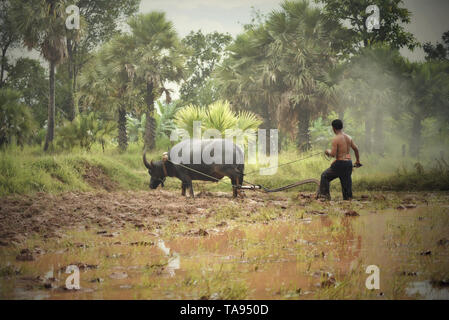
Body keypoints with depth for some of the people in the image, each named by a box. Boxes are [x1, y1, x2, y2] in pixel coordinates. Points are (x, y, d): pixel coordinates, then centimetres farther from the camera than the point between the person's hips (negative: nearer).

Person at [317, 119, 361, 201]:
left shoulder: (336, 139, -14)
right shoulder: (349, 137, 7)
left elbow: (333, 154, -18)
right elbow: (356, 149, 12)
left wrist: (328, 151, 4)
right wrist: (357, 160, 25)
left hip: (339, 163, -6)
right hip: (349, 163, 6)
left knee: (325, 176, 12)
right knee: (346, 181, 14)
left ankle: (325, 195, 9)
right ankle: (348, 198, 13)